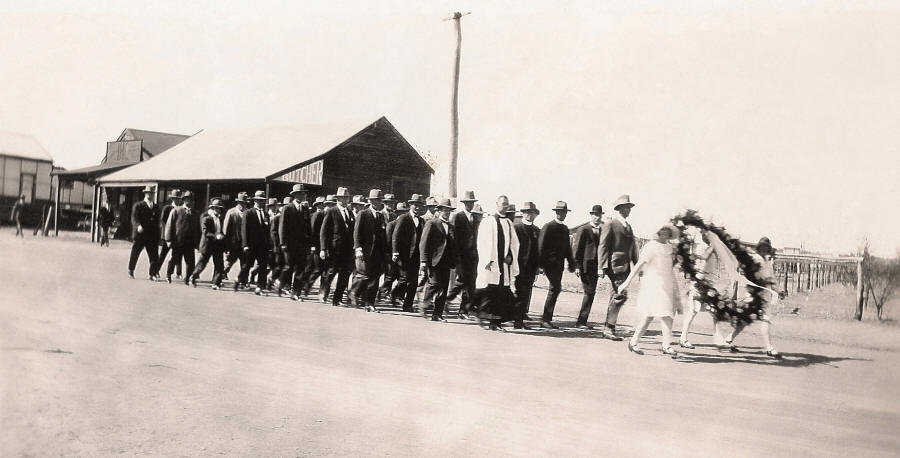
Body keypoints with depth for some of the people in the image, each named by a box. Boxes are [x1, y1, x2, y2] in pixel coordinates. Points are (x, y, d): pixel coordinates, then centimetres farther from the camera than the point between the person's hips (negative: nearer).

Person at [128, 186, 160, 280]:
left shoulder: (156, 207, 14)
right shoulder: (138, 206, 1)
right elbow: (134, 218, -9)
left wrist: (157, 236, 9)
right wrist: (138, 226, -29)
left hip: (152, 237, 3)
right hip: (139, 236, -3)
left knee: (154, 256, -4)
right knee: (134, 255, 8)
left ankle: (153, 274, 2)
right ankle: (130, 271, 26)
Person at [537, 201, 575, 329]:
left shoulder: (565, 228, 16)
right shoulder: (548, 227, -5)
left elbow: (567, 247, 21)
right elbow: (541, 246, -9)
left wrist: (571, 263, 15)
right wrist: (542, 264, -14)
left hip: (559, 264, 8)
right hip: (550, 263, -8)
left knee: (554, 289, 8)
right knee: (556, 288, -15)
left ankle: (547, 319, 14)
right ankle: (546, 319, -12)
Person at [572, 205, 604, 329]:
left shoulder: (602, 230, 14)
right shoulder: (583, 229, -4)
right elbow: (577, 248, -6)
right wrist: (577, 266, -12)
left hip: (595, 266, 6)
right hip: (585, 265, -6)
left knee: (591, 293, 7)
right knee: (589, 292, -9)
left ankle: (582, 321, 14)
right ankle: (581, 321, -3)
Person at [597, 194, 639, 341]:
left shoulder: (628, 226, 22)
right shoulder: (610, 225, -3)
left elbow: (633, 247, 23)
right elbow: (603, 246, -8)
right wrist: (604, 267, -17)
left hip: (625, 266, 8)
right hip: (615, 265, -8)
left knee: (615, 298, 9)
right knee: (621, 295, -15)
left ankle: (607, 329, 14)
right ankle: (609, 328, -9)